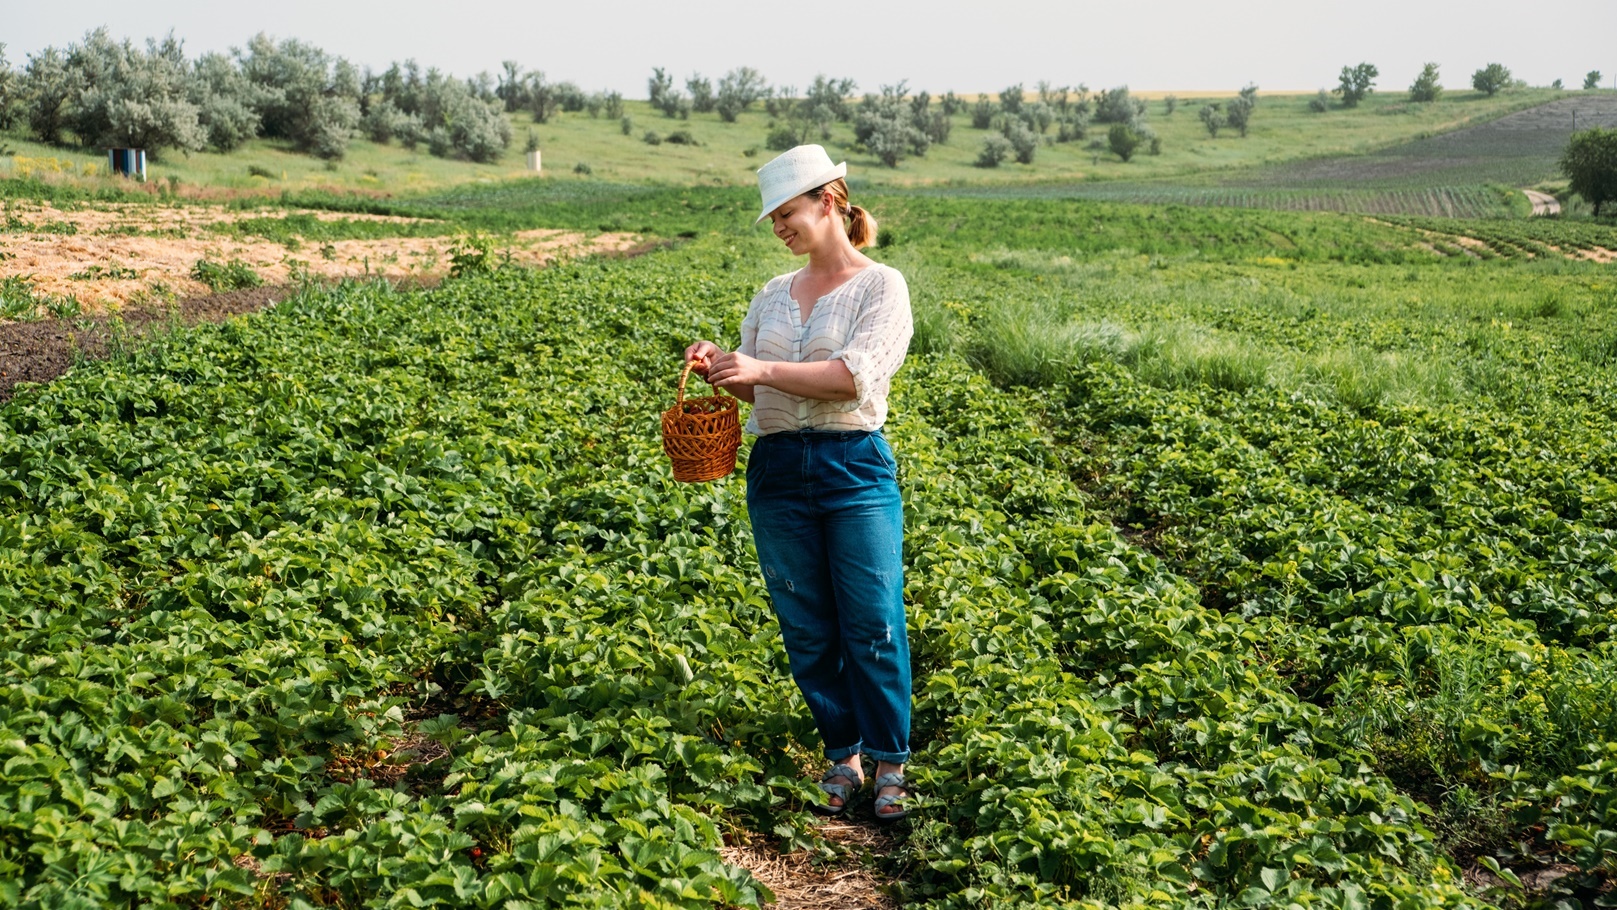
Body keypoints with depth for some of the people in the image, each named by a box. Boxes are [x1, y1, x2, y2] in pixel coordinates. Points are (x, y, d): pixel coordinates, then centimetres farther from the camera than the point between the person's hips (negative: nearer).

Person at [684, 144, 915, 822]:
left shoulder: (880, 285, -2)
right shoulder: (773, 295, 13)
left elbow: (855, 375, -17)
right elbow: (754, 389, 16)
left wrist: (765, 368, -23)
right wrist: (719, 366, -4)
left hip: (855, 468, -5)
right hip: (777, 469, 5)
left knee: (873, 626, -2)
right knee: (807, 629, 8)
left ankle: (889, 763, 12)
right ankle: (841, 756, 22)